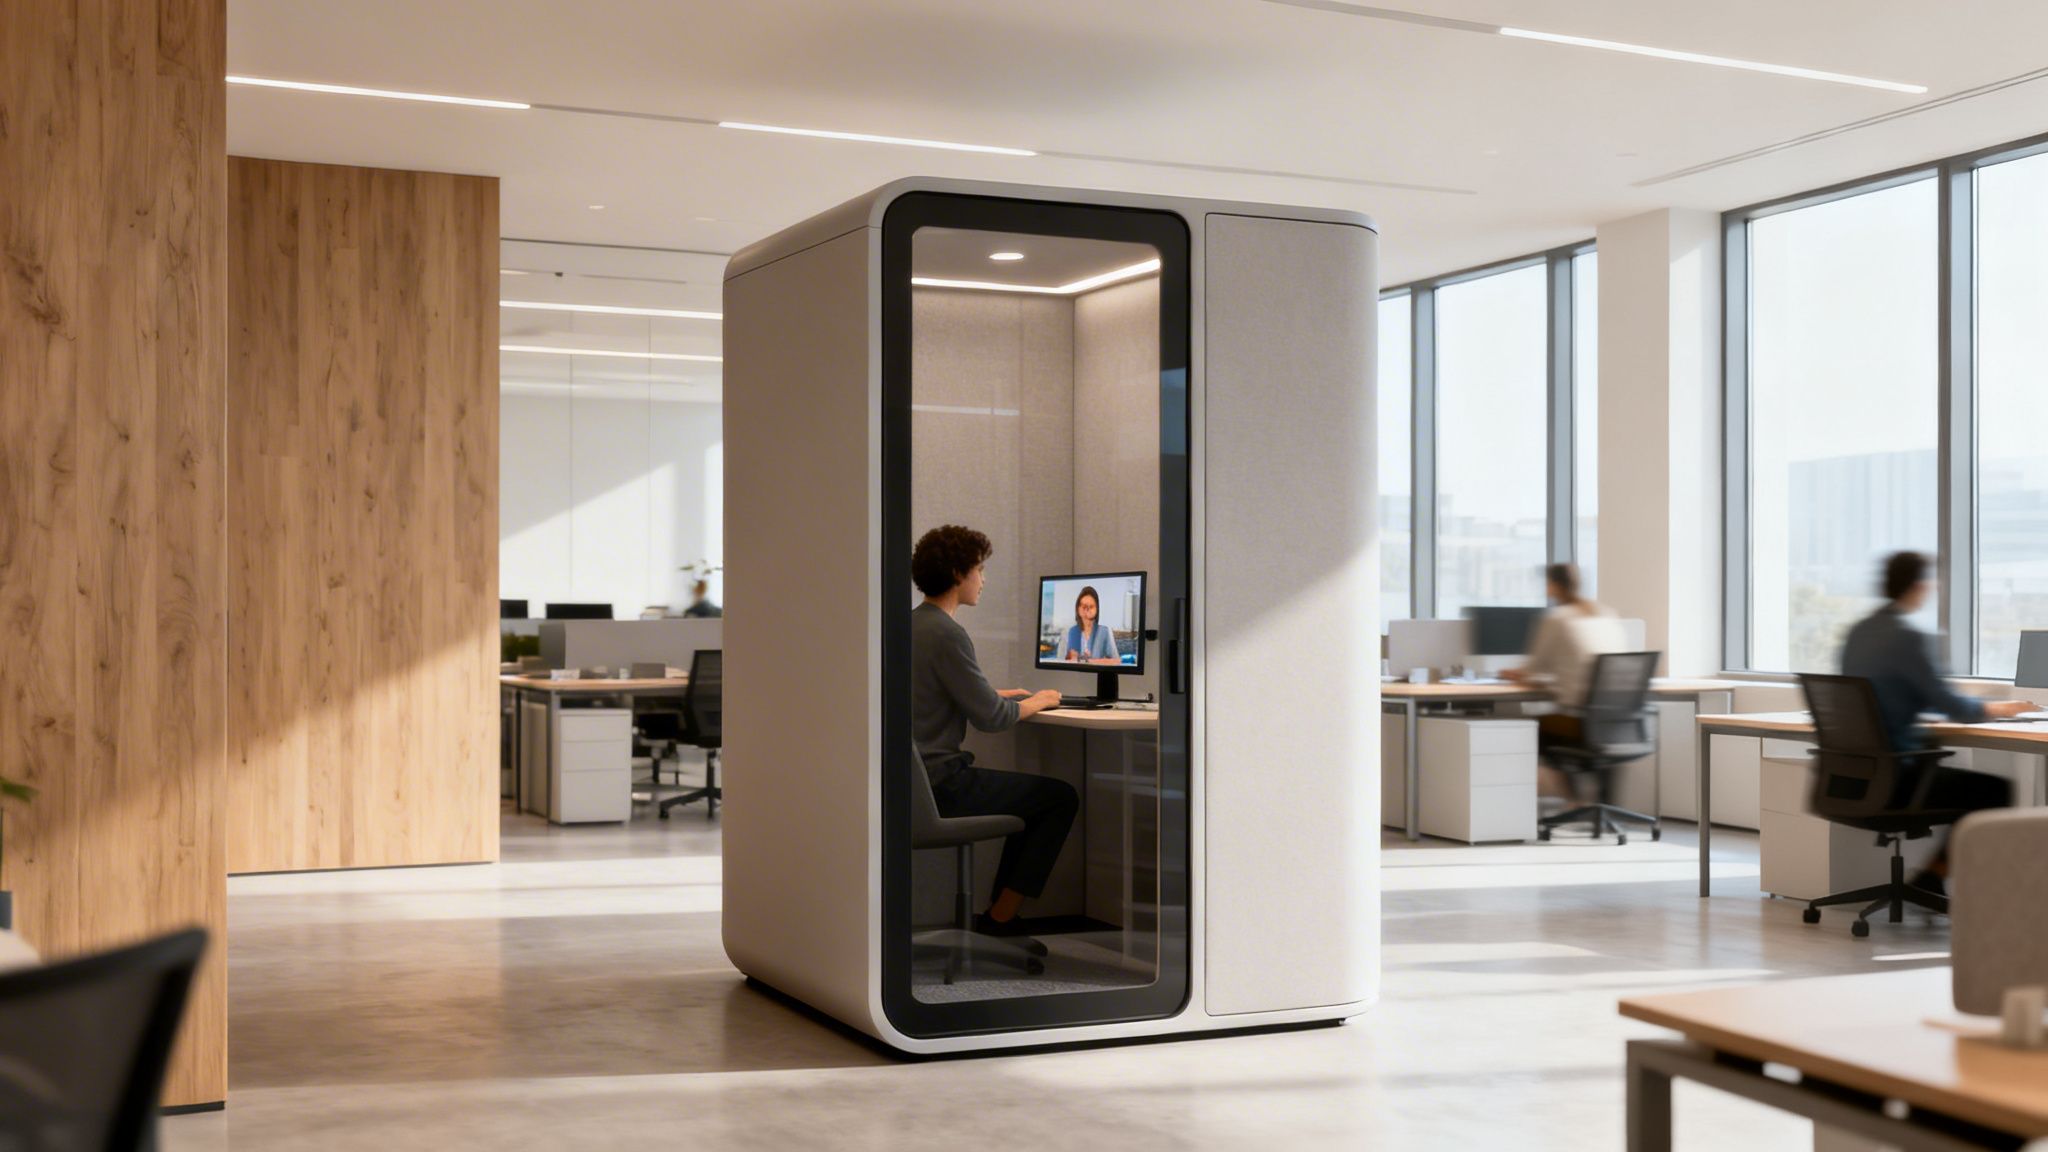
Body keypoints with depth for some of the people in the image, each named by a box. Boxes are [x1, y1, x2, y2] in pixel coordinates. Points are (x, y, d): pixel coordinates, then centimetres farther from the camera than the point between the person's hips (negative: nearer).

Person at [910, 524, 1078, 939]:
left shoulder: (911, 624, 11)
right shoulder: (945, 634, -18)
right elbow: (990, 718, -17)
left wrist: (1003, 697, 16)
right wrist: (1036, 703, 0)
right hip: (940, 784, -10)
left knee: (1034, 795, 25)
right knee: (1062, 797, 1)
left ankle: (996, 914, 24)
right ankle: (999, 921, 5)